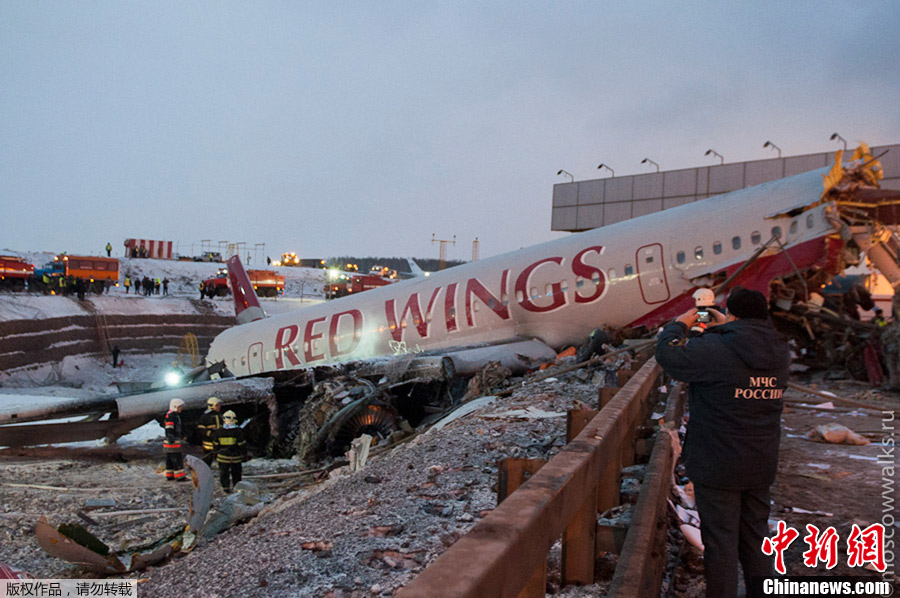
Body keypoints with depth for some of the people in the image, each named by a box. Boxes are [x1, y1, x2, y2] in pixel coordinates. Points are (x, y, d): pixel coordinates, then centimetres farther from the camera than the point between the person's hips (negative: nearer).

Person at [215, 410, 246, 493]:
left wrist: (216, 455, 16)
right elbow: (242, 445, -9)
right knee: (236, 474, 13)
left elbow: (216, 445, 4)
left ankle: (226, 488, 7)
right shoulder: (238, 431, -12)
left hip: (223, 456, 1)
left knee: (224, 473, 11)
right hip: (236, 457, -1)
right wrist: (244, 454, 2)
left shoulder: (219, 431, -5)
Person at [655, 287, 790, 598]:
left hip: (718, 468, -6)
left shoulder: (715, 350, -21)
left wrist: (680, 324, 3)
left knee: (721, 541, 4)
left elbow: (666, 354, -12)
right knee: (756, 539, 18)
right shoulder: (779, 352, 1)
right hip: (761, 467, 6)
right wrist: (724, 328, 20)